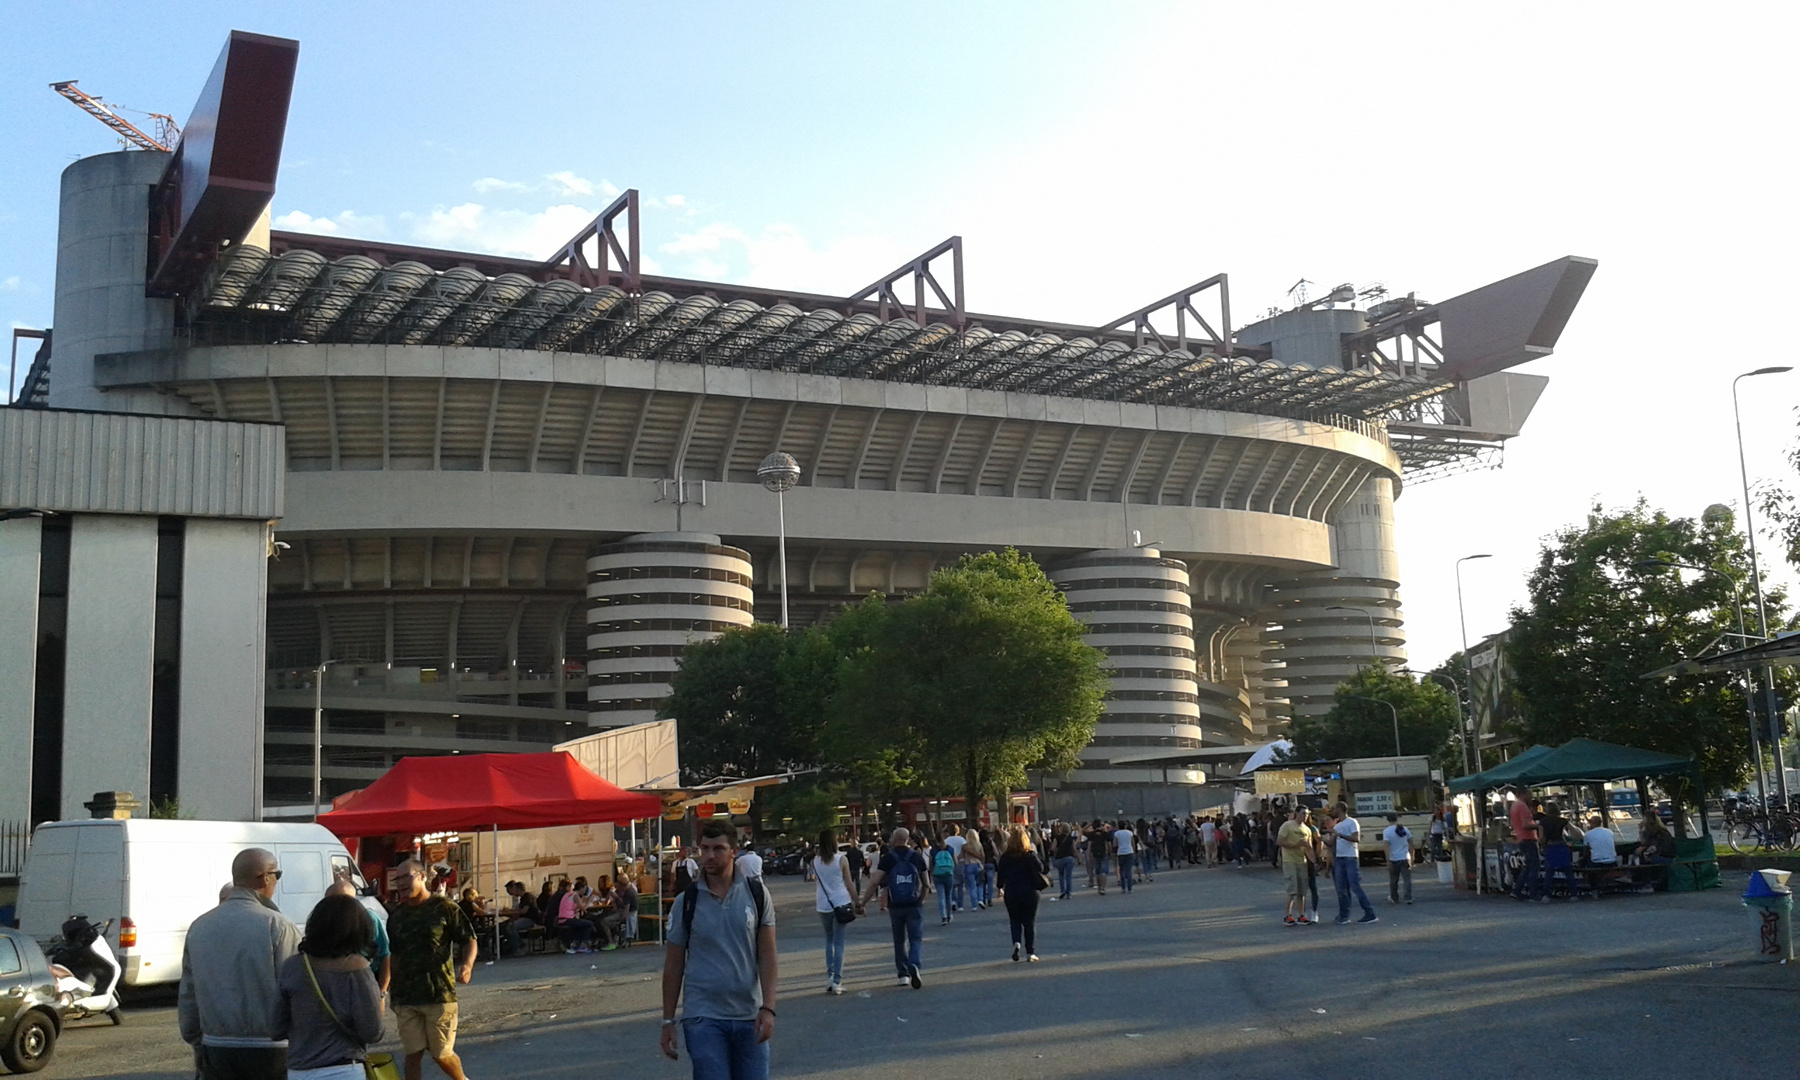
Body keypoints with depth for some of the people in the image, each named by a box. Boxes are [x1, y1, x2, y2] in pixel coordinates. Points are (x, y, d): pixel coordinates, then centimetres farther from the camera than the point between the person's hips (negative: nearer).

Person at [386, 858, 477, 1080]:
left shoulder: (444, 908, -3)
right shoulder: (396, 915, 11)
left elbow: (469, 940, -2)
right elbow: (391, 954, 18)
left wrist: (467, 964, -22)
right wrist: (389, 991, 15)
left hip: (439, 995, -4)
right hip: (406, 997, 4)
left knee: (441, 1053, 2)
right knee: (413, 1053, 3)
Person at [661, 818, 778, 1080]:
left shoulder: (756, 894, 1)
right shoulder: (686, 901, -1)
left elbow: (767, 955, 0)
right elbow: (673, 964, 5)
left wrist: (768, 1007, -10)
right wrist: (668, 1021, 4)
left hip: (749, 1016, 1)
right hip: (703, 1018, -1)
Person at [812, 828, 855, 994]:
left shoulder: (815, 861, 0)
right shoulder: (841, 860, -7)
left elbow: (815, 882, 4)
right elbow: (849, 884, -4)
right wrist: (856, 901, 5)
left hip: (823, 905, 3)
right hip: (840, 903, -3)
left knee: (829, 940, 18)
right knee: (838, 943, 1)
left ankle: (830, 976, 10)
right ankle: (836, 981, -4)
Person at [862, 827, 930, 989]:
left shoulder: (888, 858, -4)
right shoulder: (917, 857, 2)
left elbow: (875, 883, -11)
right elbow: (926, 884, 8)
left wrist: (862, 902, -4)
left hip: (895, 906, 0)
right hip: (914, 906, 0)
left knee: (900, 941, 15)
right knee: (916, 939, 2)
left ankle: (903, 974, 18)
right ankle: (914, 965, -24)